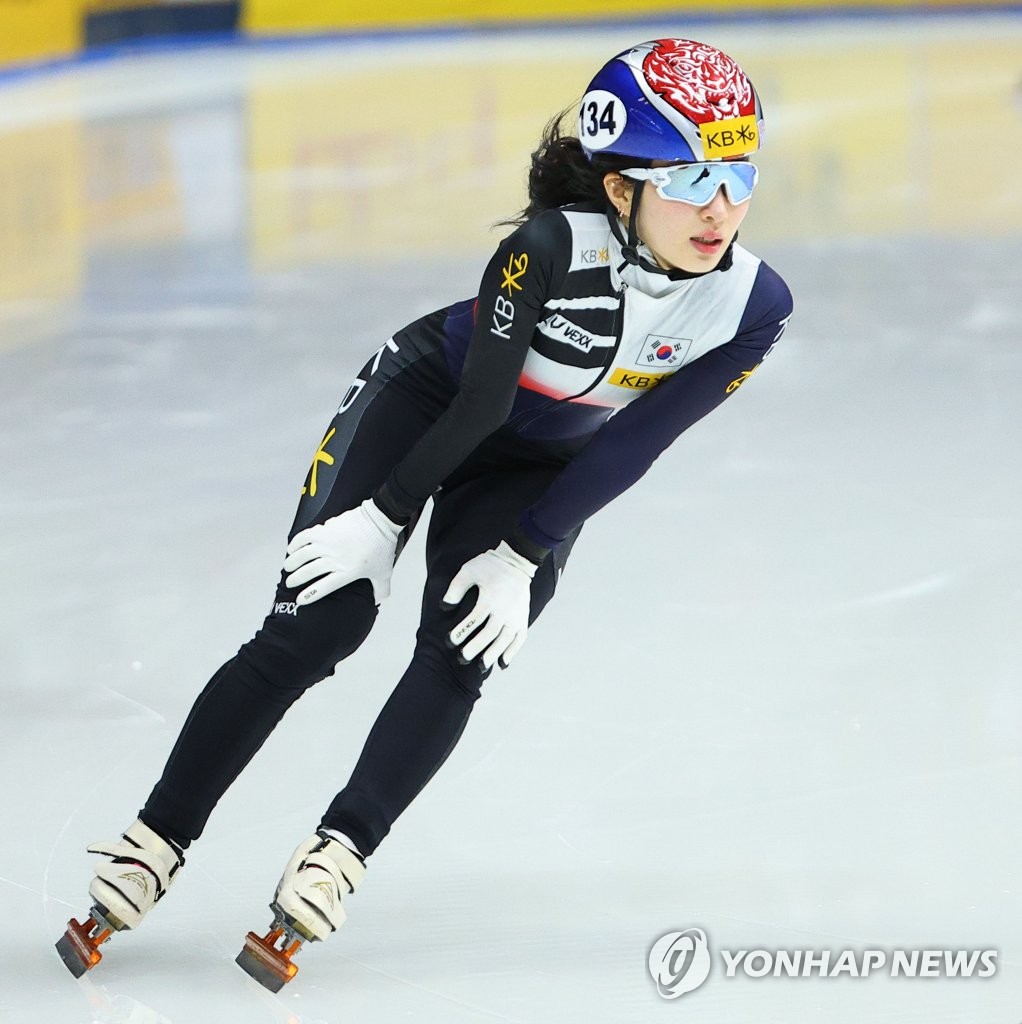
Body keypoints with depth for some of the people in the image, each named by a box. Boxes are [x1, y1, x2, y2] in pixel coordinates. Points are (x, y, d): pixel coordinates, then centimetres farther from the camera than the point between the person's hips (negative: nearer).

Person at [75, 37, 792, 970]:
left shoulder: (753, 305, -23)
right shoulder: (552, 248, -33)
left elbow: (632, 446, -18)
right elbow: (482, 402, -24)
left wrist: (523, 555, -18)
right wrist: (383, 517, -19)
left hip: (543, 472, 3)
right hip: (427, 399, -3)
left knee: (461, 654, -17)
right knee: (318, 622, -14)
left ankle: (341, 846, -9)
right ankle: (159, 839, -8)